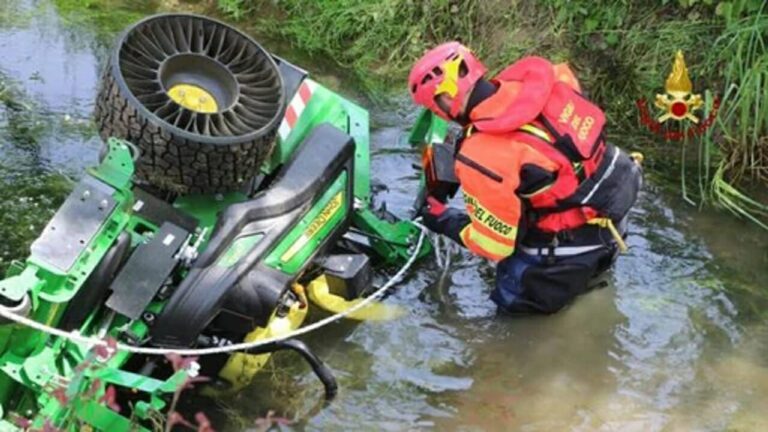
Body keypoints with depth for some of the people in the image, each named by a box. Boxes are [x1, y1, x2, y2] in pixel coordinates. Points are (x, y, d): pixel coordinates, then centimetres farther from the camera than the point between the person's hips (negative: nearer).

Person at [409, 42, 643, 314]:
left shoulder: (480, 158, -28)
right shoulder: (533, 78, -10)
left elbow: (494, 245, -18)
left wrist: (445, 222, 1)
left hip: (575, 238, -7)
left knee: (513, 299, 14)